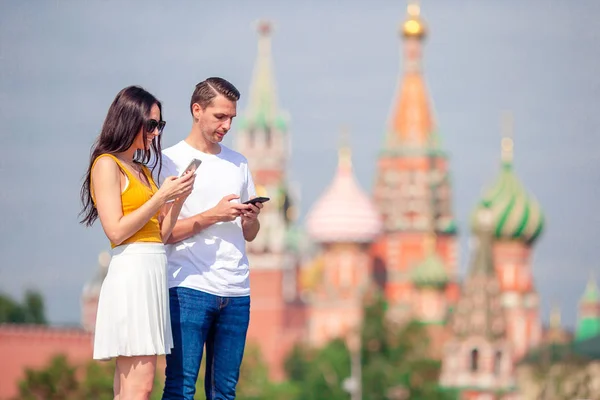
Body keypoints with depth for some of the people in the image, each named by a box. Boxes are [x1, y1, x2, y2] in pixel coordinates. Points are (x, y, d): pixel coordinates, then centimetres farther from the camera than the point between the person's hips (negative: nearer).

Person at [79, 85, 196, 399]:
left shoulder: (142, 170, 20)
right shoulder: (107, 164, -4)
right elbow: (116, 231, -13)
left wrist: (179, 198, 3)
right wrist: (162, 196, -12)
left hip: (154, 272, 9)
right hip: (132, 270, -9)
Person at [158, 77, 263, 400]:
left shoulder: (238, 163, 19)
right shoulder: (170, 161, 2)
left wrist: (251, 219, -1)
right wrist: (212, 216, -13)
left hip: (236, 291, 5)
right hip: (189, 288, -5)